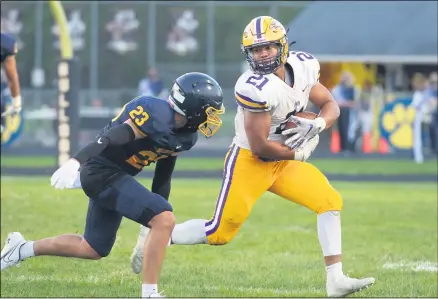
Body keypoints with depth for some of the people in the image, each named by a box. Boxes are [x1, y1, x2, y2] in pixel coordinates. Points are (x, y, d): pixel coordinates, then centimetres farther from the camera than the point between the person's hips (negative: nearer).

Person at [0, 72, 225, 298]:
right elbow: (114, 137, -32)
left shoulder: (184, 136, 6)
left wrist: (154, 221, 21)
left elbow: (163, 178, 17)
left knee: (93, 250, 21)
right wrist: (76, 162, -43)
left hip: (116, 177, 10)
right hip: (103, 172, -10)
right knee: (165, 219, -21)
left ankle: (22, 249, 35)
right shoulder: (157, 116, -22)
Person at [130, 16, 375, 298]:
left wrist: (316, 125, -14)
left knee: (330, 202, -3)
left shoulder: (303, 67, -5)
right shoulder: (256, 88, -28)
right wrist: (299, 152, -10)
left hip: (284, 161, 7)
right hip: (249, 161, -7)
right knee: (220, 233, -11)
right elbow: (260, 146, -24)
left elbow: (330, 105, 8)